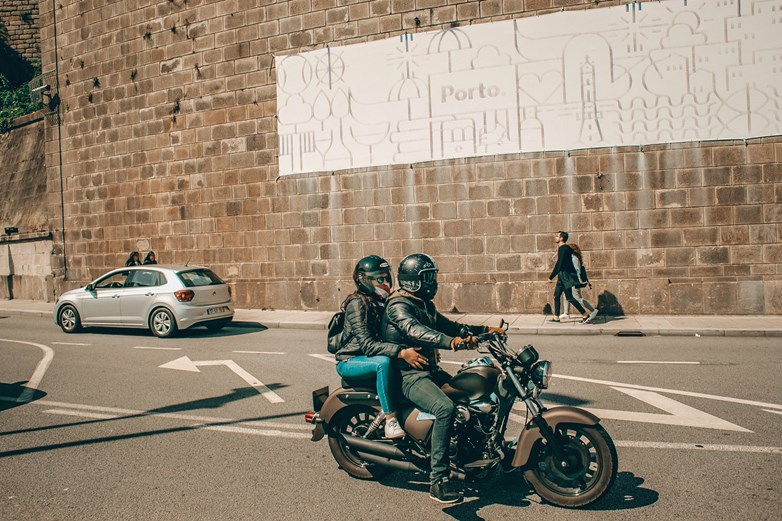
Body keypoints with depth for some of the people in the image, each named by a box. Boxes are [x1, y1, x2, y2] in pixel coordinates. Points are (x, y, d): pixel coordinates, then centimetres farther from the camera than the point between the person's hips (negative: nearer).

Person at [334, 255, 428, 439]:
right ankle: (390, 421, -32)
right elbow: (367, 344, -27)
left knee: (412, 365, -9)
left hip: (370, 356, 8)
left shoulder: (383, 302, 8)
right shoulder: (358, 303, -17)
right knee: (383, 363, -36)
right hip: (349, 362, -8)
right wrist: (401, 352, -38)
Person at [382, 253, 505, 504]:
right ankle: (438, 479, -28)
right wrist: (451, 342, -49)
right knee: (445, 408, -31)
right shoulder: (398, 305, -14)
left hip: (430, 370, 10)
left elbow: (449, 326, 25)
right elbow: (414, 331, -34)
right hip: (409, 376, -10)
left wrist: (485, 330, 14)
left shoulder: (425, 304, 17)